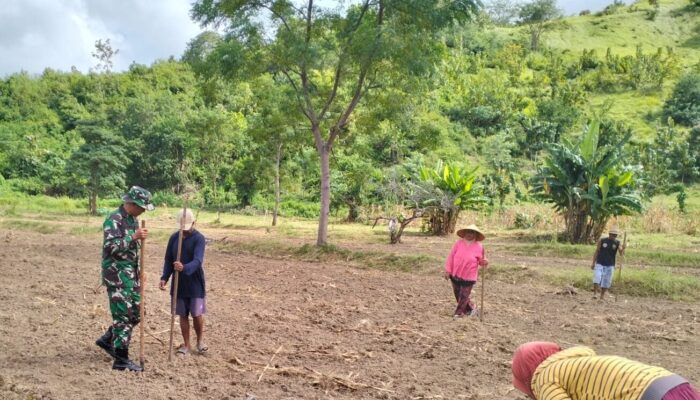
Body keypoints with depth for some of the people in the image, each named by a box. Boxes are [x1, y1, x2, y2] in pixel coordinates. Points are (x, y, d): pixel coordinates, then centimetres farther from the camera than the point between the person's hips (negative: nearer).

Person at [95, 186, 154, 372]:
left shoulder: (133, 219, 13)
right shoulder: (114, 220, -15)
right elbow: (110, 246, -26)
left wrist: (139, 272, 21)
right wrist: (134, 237, -28)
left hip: (131, 273, 9)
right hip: (117, 274, -9)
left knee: (136, 313, 14)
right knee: (123, 315, -5)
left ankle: (107, 340, 31)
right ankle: (121, 360, 3)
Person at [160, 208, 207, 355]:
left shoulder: (199, 238, -13)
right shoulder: (174, 238, 2)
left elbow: (198, 261, -25)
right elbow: (168, 260, 8)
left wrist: (184, 268, -44)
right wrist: (164, 278, -5)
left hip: (195, 284, -4)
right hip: (179, 284, 4)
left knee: (197, 314, 2)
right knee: (183, 315, 9)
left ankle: (200, 341, 25)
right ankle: (186, 344, 21)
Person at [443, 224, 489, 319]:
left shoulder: (479, 246, -9)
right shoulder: (458, 243, -7)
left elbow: (480, 261, 4)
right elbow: (451, 256, -3)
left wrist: (484, 262, -20)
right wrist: (448, 270, -5)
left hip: (469, 277, -3)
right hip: (455, 275, 3)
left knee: (463, 297, 5)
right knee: (458, 295, 15)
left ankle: (458, 313, 23)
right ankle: (471, 308, 36)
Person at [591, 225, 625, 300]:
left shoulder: (617, 243, -1)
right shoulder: (602, 241, -4)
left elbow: (621, 254, -11)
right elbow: (597, 252, 2)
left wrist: (623, 249, -33)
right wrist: (593, 263, -1)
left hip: (610, 266, 2)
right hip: (599, 264, -1)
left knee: (606, 282, 4)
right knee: (597, 278, -16)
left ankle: (602, 296, 16)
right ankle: (595, 293, -6)